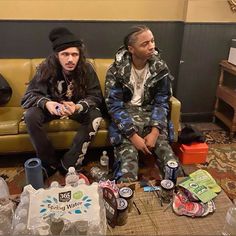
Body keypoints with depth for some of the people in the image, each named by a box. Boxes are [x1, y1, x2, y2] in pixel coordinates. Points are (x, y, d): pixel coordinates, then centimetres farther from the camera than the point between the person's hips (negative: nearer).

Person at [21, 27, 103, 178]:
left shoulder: (87, 69, -19)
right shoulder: (46, 68, -19)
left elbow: (96, 97, -20)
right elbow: (29, 96, -18)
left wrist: (78, 107, -42)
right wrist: (46, 103, -42)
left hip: (79, 108, 0)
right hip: (53, 107, 0)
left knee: (96, 116, -30)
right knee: (30, 116, -28)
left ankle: (69, 165, -22)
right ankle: (50, 163, -13)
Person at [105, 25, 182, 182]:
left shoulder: (160, 67, -2)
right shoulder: (117, 69, -11)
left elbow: (162, 102, 0)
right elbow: (114, 106, -12)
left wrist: (155, 131, -15)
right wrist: (133, 135, -21)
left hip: (151, 114, 3)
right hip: (125, 116, -2)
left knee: (166, 153, -20)